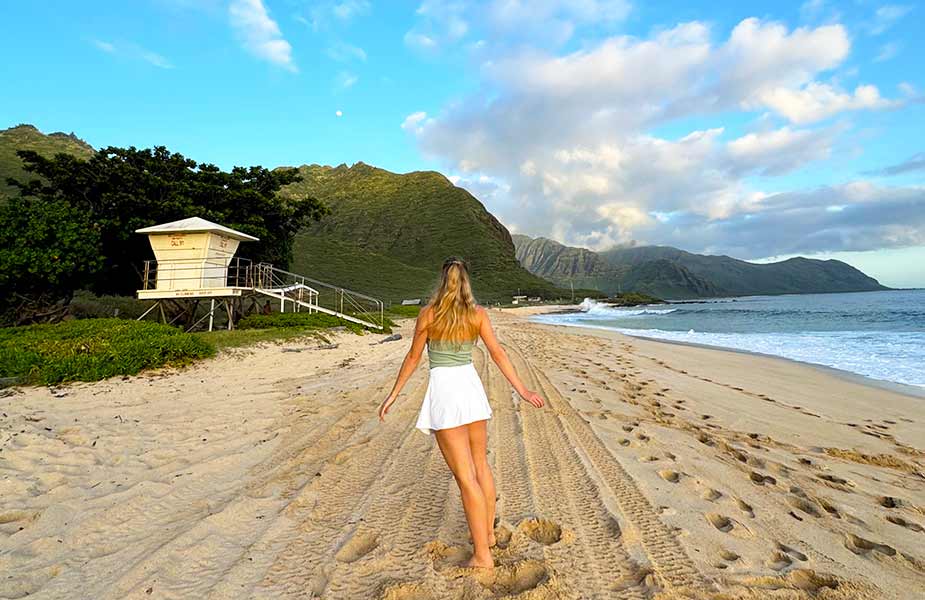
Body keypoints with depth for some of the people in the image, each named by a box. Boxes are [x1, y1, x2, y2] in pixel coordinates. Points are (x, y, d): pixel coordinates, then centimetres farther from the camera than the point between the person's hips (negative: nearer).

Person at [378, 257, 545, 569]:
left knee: (465, 476, 1)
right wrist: (522, 390, 4)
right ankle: (488, 532, 36)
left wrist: (393, 395, 9)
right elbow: (498, 353, -2)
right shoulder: (478, 314, 1)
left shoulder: (428, 313, -6)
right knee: (480, 465, 21)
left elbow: (413, 358, -1)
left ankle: (482, 555, 10)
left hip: (444, 391, -4)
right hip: (471, 386, 4)